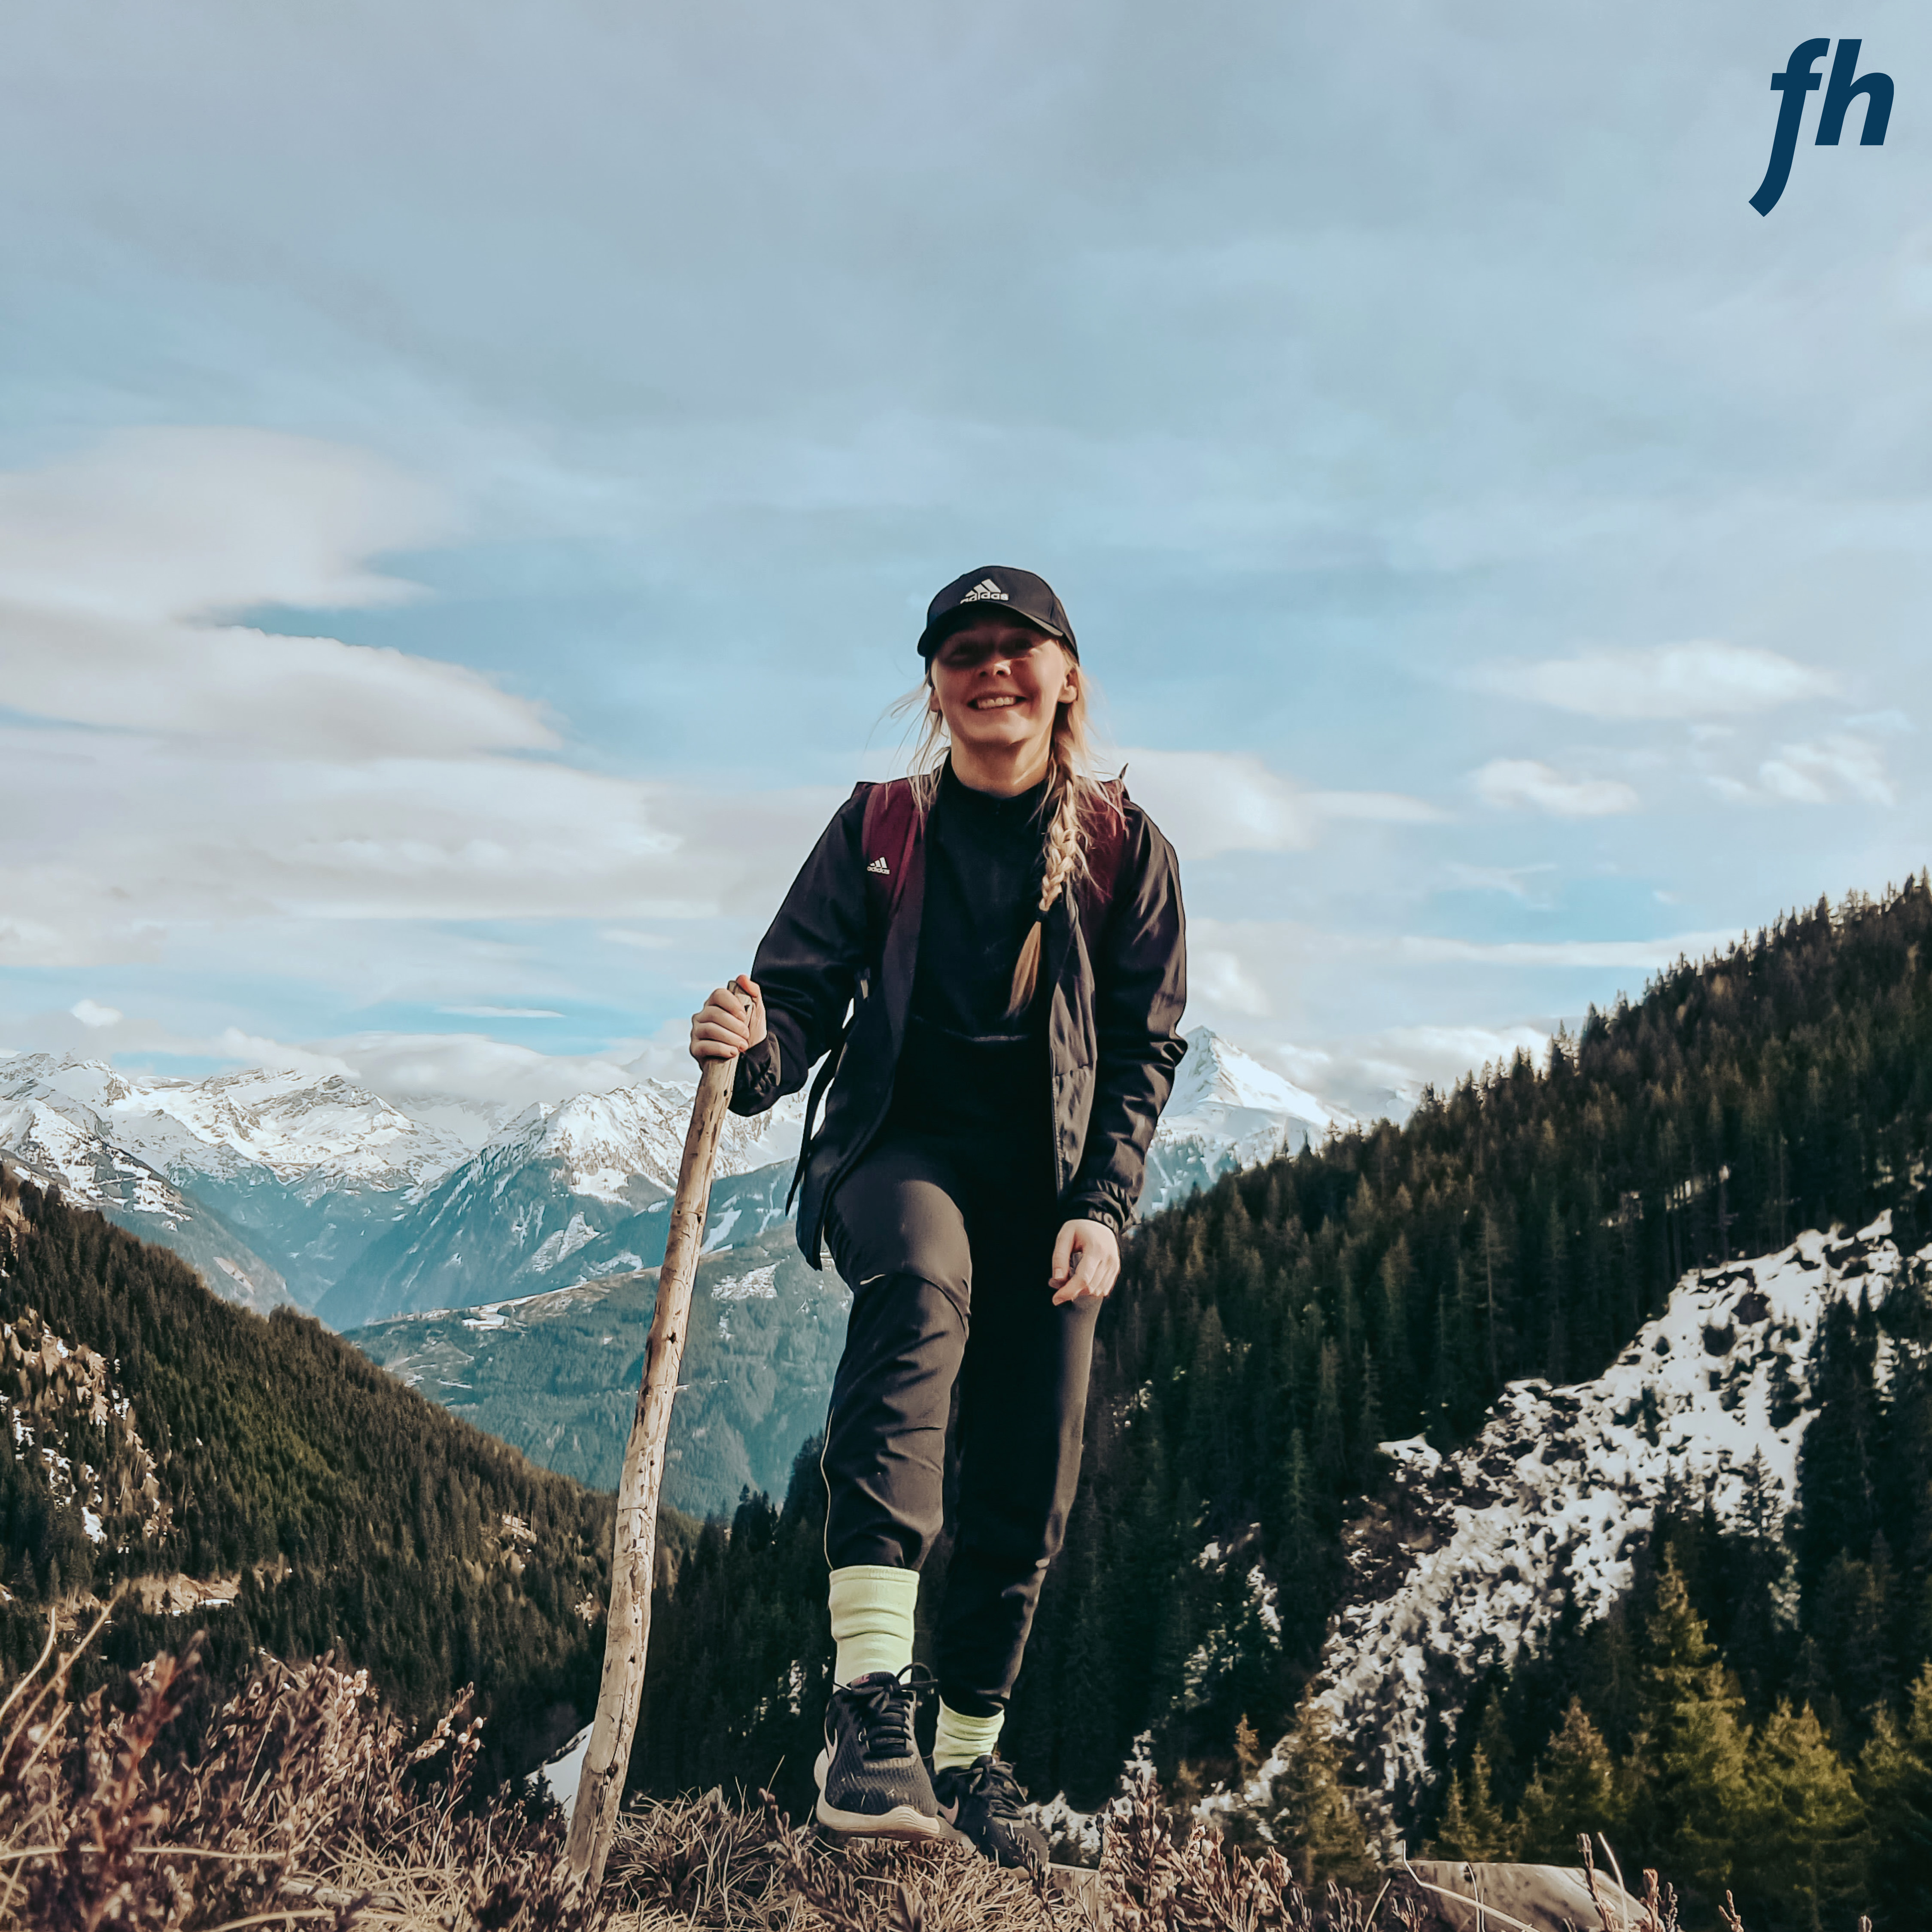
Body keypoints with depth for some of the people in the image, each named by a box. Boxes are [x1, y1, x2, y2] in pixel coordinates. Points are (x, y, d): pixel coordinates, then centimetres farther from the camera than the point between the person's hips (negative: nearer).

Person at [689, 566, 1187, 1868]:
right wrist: (754, 1052, -26)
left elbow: (1146, 1048, 3)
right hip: (901, 1142, -2)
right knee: (921, 1284, -37)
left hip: (1050, 1176, 2)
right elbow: (807, 992, -2)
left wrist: (1104, 1208, -10)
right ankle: (870, 1698, -42)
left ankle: (971, 1750, 24)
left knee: (1027, 1484, 2)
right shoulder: (880, 828, 3)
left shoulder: (1125, 847, 4)